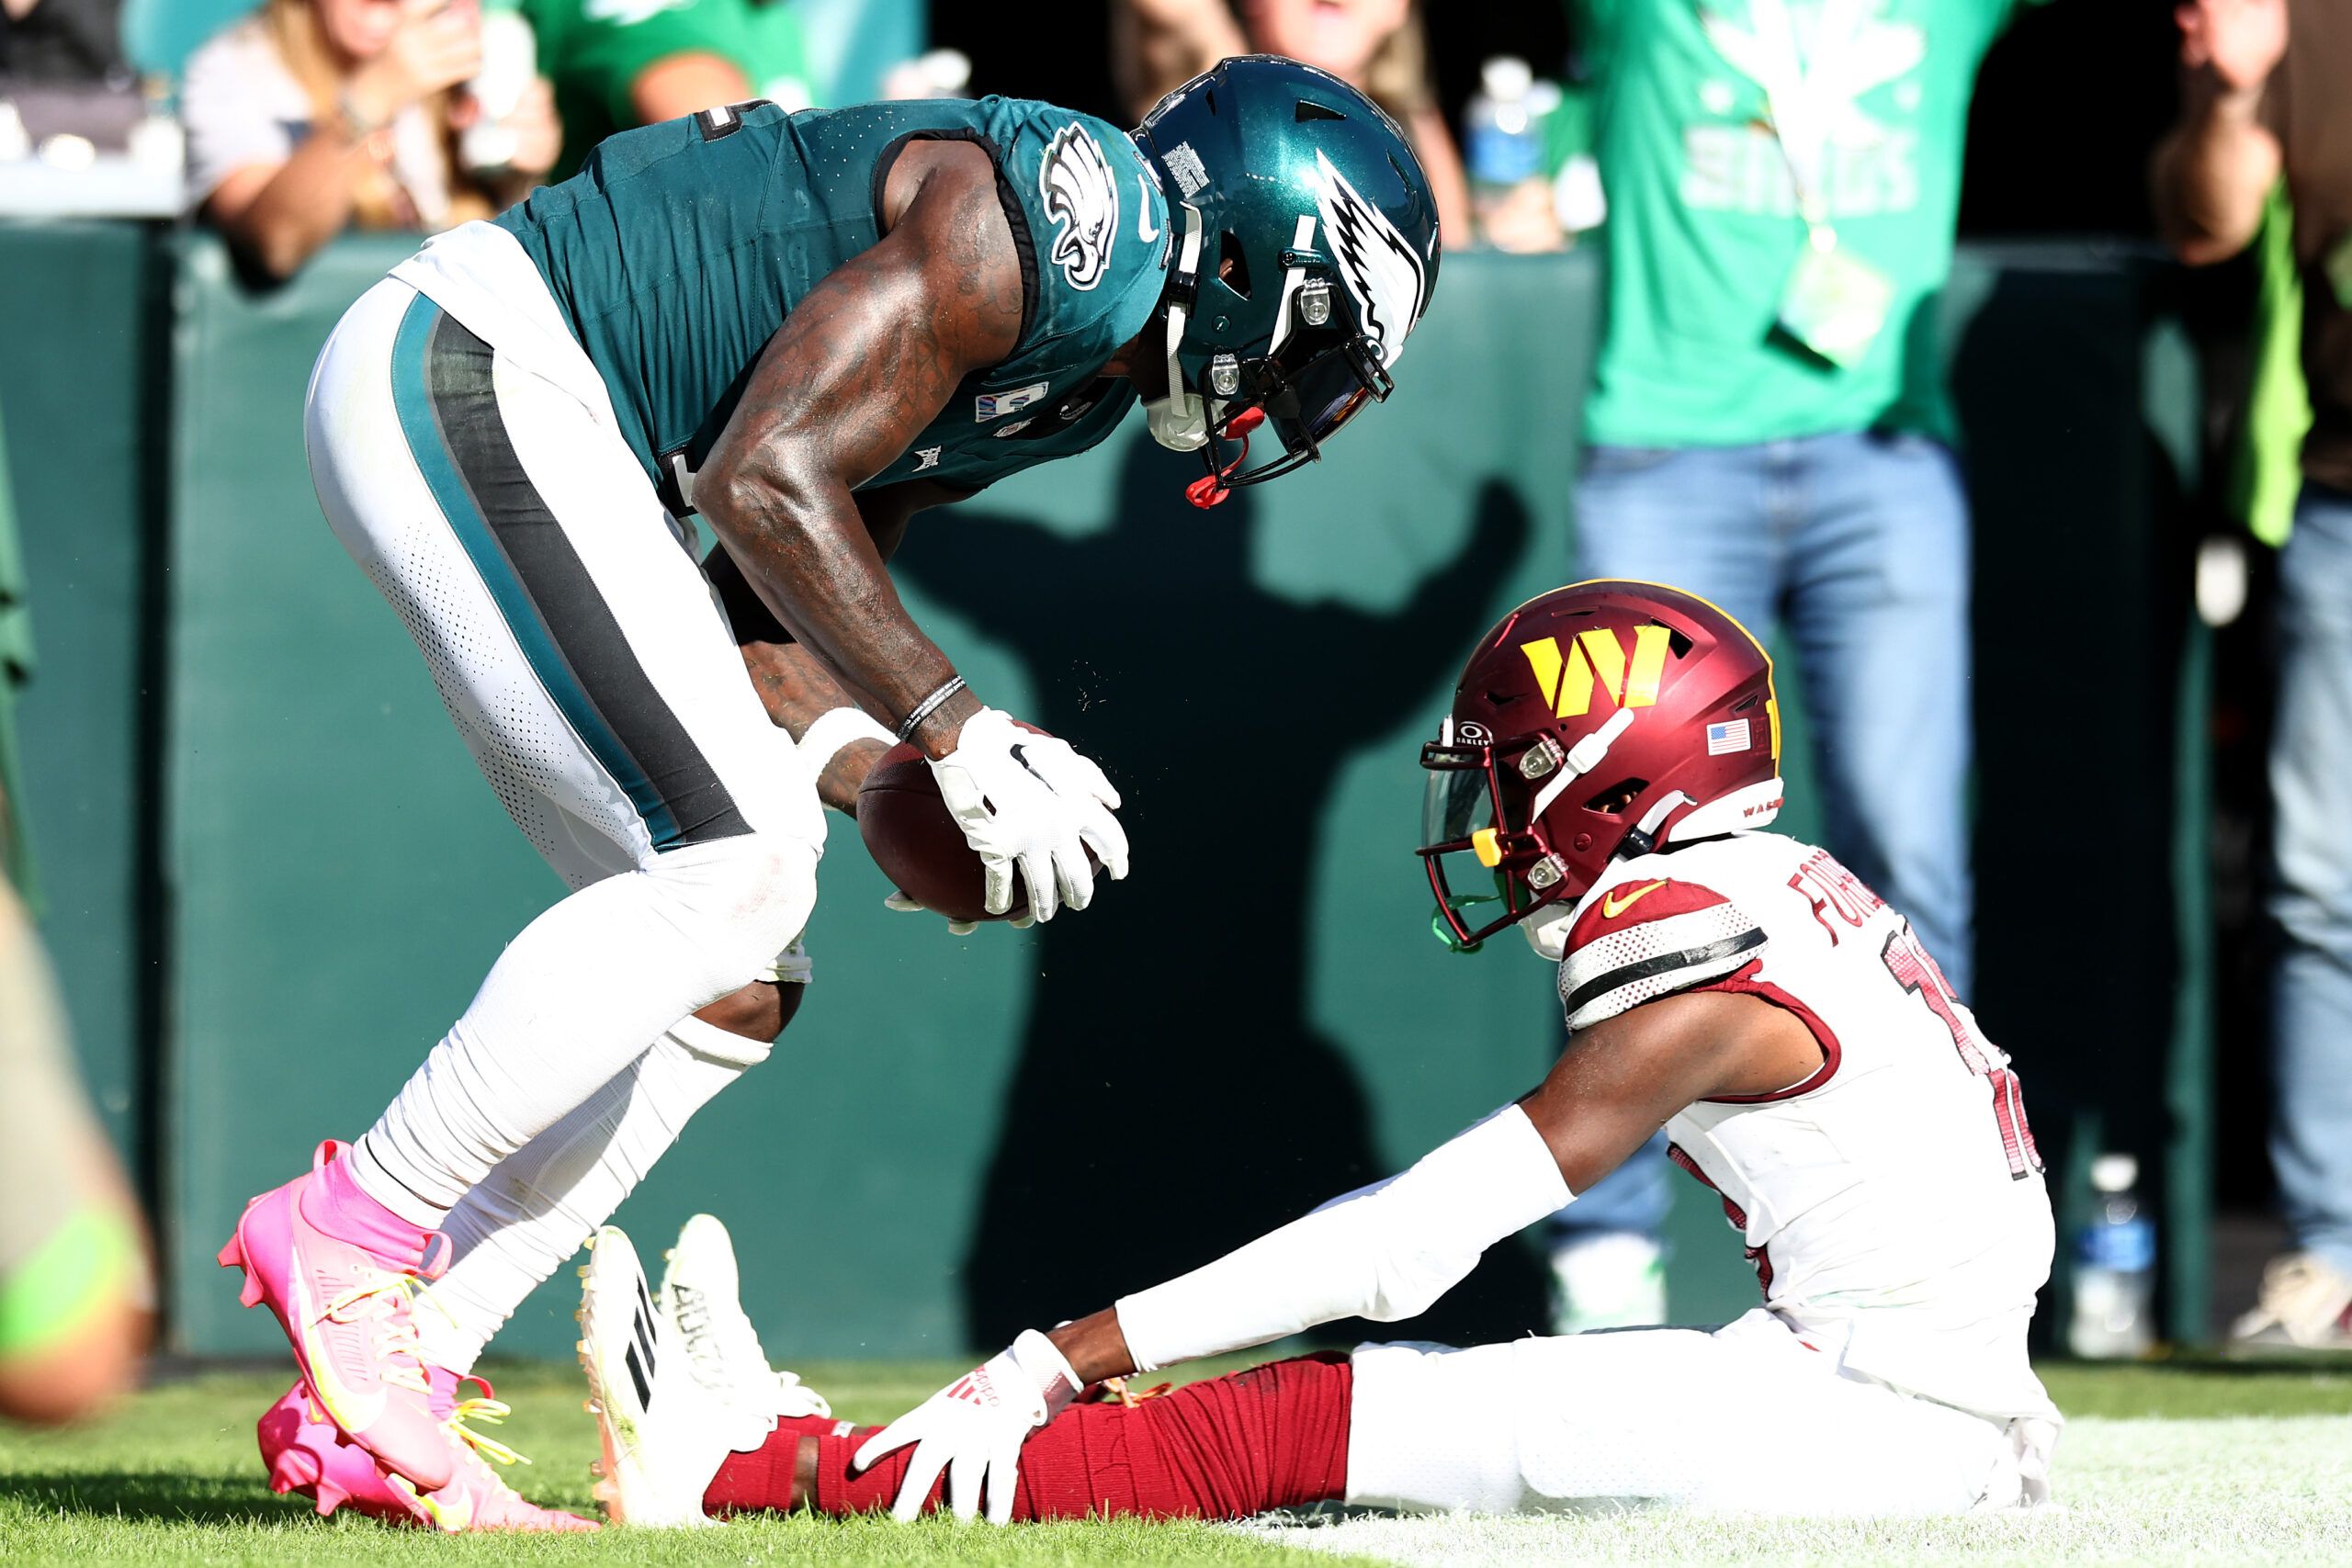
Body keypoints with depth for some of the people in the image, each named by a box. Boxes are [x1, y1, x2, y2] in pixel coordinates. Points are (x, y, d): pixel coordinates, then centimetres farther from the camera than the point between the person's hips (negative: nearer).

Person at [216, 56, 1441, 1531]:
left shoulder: (1086, 380, 15)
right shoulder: (1078, 214, -16)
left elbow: (780, 613, 16)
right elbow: (767, 483, -20)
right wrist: (957, 731, -16)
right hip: (475, 370, -10)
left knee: (738, 981, 6)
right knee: (734, 861, -19)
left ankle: (381, 1395, 5)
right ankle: (350, 1229, -11)